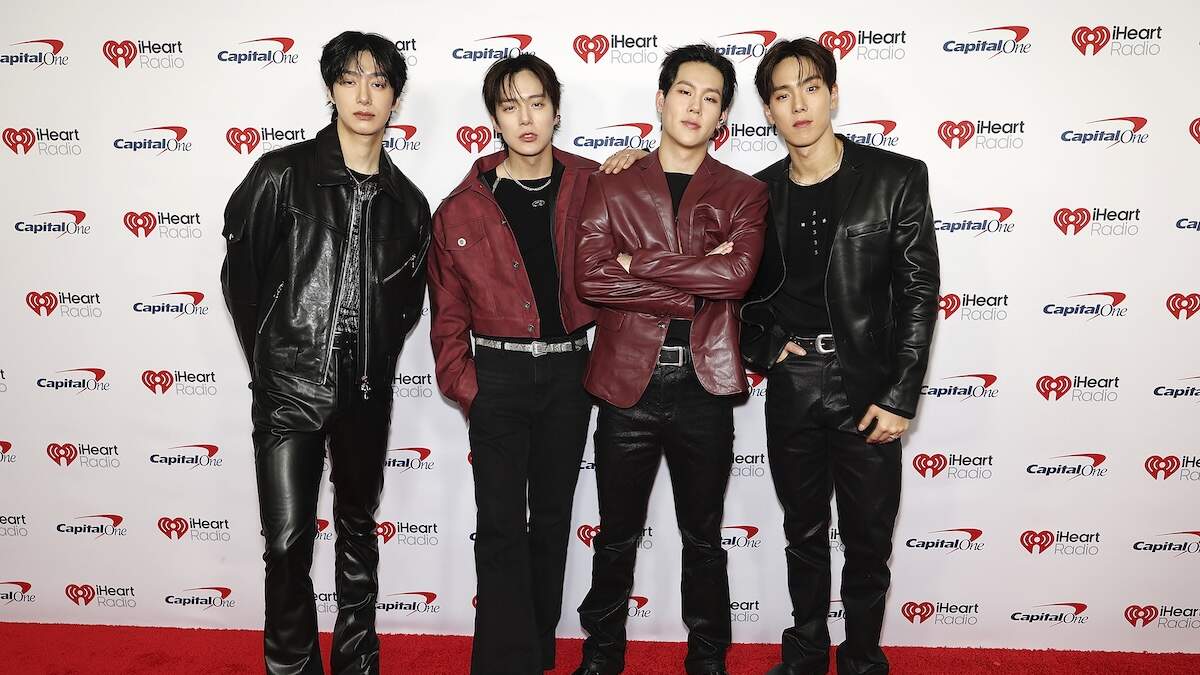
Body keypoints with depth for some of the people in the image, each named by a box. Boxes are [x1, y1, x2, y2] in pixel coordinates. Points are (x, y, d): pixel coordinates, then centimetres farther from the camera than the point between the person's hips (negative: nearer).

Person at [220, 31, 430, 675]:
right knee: (288, 543, -3)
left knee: (358, 529, 16)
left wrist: (376, 360, 6)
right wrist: (269, 359, 4)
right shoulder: (281, 174, -4)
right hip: (289, 386, -3)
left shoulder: (406, 201, 6)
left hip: (367, 390, 3)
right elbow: (239, 273, 1)